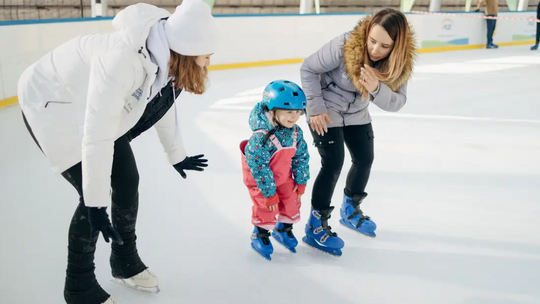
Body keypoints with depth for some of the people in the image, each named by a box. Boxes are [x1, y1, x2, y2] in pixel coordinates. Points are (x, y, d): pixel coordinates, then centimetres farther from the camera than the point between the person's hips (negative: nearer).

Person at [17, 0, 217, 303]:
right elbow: (97, 137, -38)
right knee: (95, 196, -11)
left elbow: (163, 103, 4)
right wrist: (96, 203, -32)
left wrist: (177, 155, 15)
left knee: (127, 181, 7)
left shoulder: (168, 56, -15)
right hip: (51, 105, -8)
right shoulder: (123, 59, -41)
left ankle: (126, 262, 31)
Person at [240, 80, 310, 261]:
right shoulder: (261, 137, -36)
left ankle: (283, 229, 34)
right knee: (266, 207, -6)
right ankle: (260, 235, 22)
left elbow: (301, 157, -2)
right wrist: (269, 193, -22)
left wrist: (301, 183, 0)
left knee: (292, 201, 6)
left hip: (283, 176, 6)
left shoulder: (296, 132, -15)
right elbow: (259, 167, -29)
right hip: (259, 178, -6)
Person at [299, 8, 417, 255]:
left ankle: (350, 209, 39)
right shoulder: (344, 46, -33)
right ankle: (316, 225, 2)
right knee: (333, 164, -13)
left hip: (356, 114, 6)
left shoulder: (401, 61, -21)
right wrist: (315, 107, -22)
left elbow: (397, 102, -21)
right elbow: (308, 69, -21)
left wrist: (377, 89, -42)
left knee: (365, 160, 13)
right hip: (326, 111, -5)